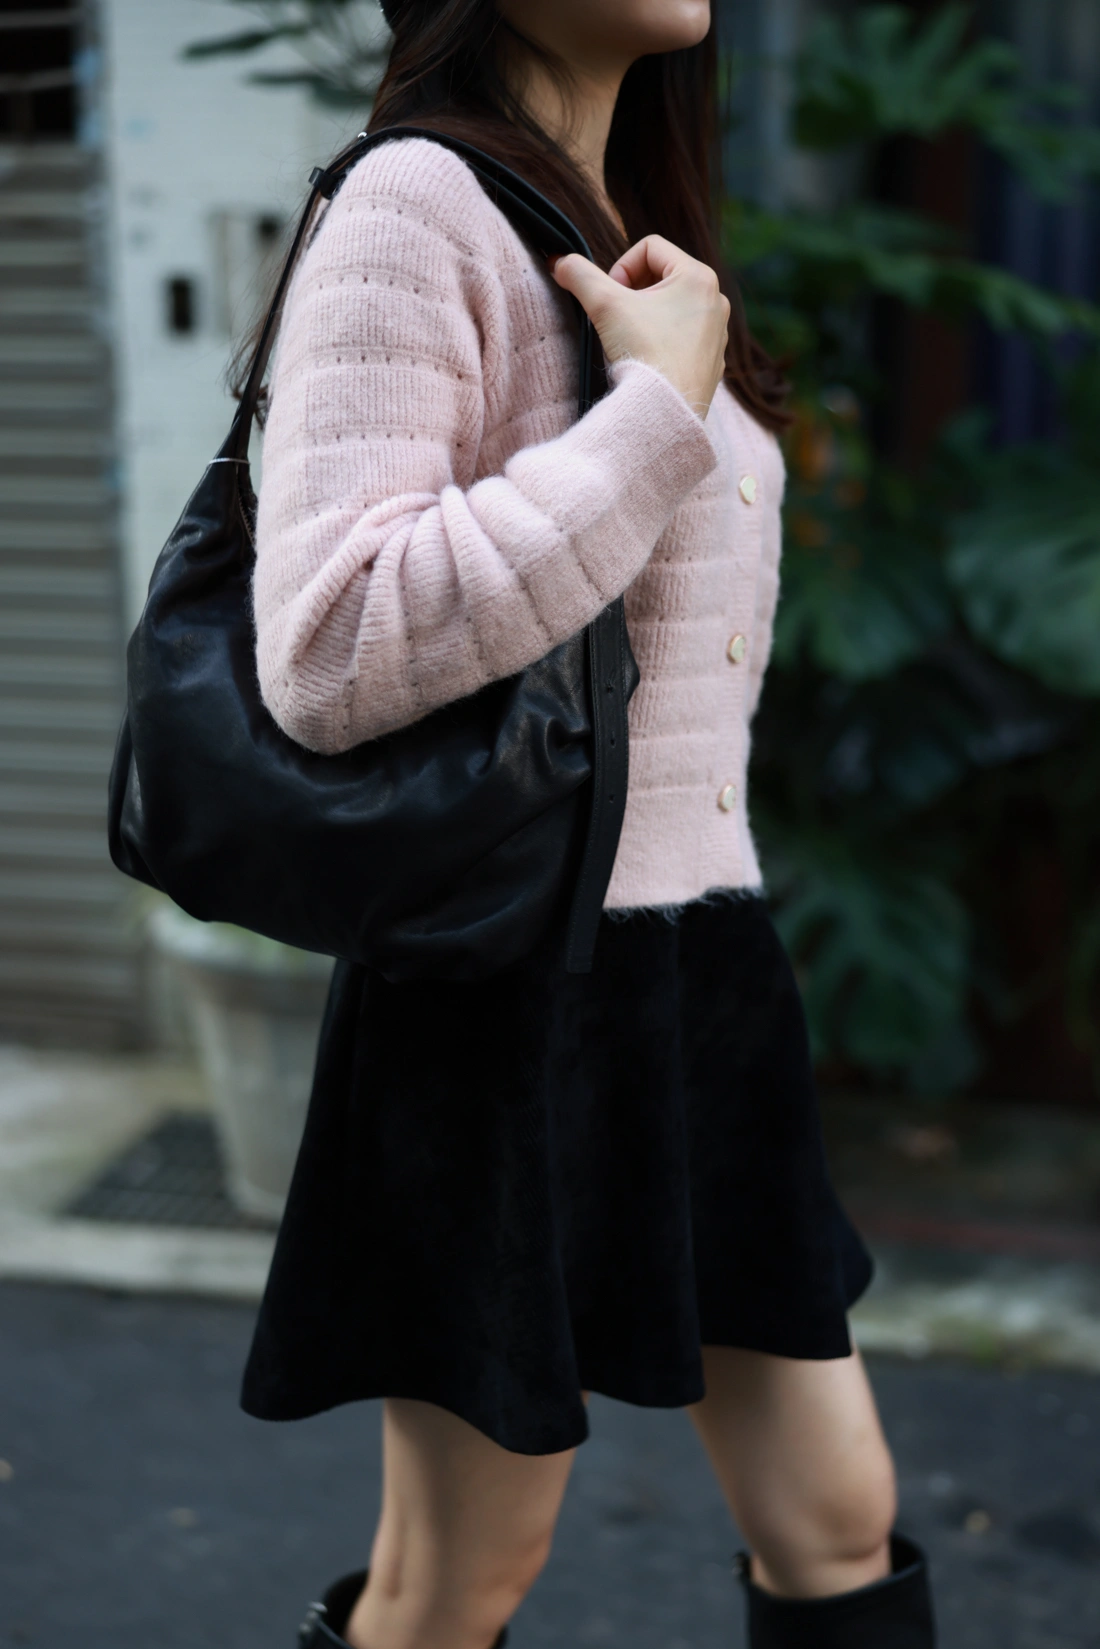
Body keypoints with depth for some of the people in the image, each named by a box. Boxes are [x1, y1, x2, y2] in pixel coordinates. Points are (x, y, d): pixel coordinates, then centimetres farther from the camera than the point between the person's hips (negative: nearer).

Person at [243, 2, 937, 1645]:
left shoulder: (640, 251, 14)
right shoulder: (419, 206, -13)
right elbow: (328, 655, -24)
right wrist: (660, 406, -19)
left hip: (704, 974, 8)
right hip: (514, 987, -8)